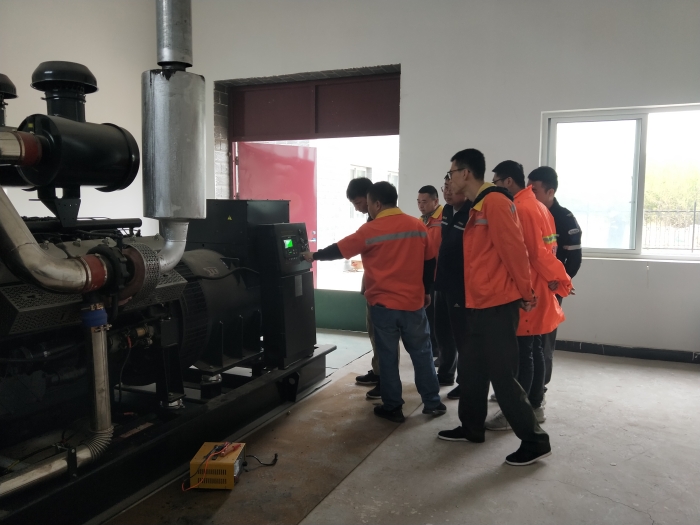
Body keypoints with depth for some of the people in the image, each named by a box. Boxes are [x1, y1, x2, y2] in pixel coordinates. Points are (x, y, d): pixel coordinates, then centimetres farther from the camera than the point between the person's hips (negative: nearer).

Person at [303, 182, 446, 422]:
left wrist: (314, 256, 14)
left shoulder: (371, 230, -10)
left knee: (387, 355, 6)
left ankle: (392, 407, 14)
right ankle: (432, 402, 19)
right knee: (422, 352, 13)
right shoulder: (418, 226, 2)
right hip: (413, 302, 3)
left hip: (383, 304, -3)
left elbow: (339, 249, -1)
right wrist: (426, 292, 19)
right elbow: (429, 263, 8)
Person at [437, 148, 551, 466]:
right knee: (471, 369, 16)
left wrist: (526, 293, -12)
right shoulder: (476, 208, 15)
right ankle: (471, 428, 31)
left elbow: (514, 249, -18)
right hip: (479, 304, 10)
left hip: (498, 305, -10)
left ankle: (535, 441, 11)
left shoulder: (495, 202, -15)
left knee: (502, 375, -3)